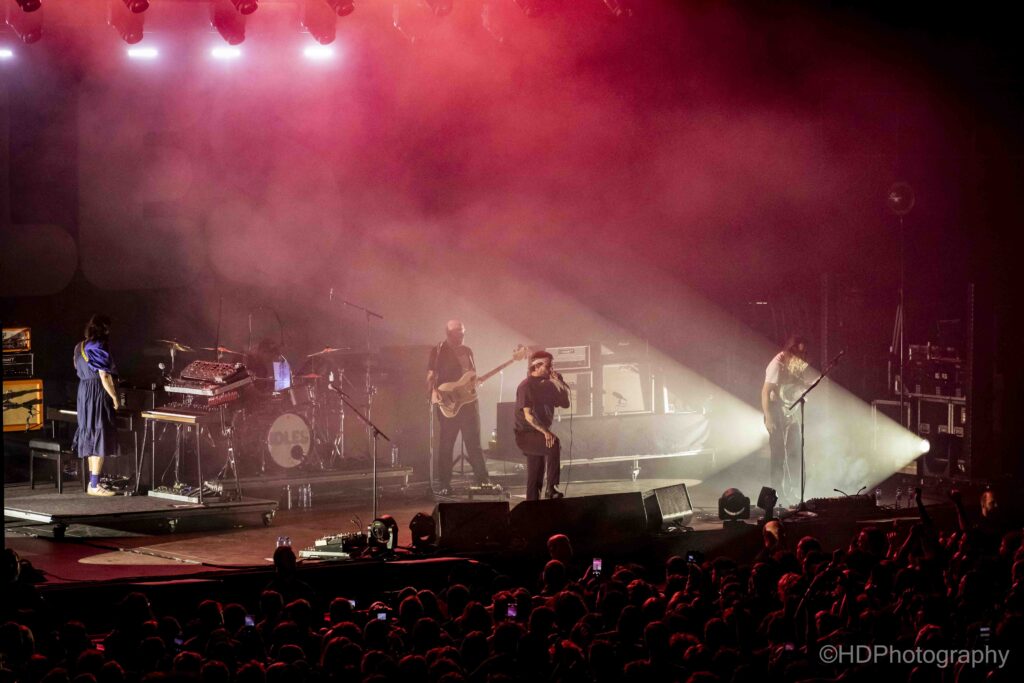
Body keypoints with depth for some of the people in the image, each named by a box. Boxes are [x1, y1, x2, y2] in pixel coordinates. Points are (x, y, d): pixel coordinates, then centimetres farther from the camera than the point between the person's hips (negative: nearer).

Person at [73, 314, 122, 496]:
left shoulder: (80, 347, 10)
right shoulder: (98, 348, -16)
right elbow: (104, 377, -19)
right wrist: (115, 398, -12)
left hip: (84, 393, 9)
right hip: (98, 394, -9)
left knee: (91, 439, 15)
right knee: (100, 439, -7)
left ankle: (92, 482, 19)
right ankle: (95, 485, -9)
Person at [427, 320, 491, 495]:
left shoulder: (467, 351, 14)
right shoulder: (438, 352, -1)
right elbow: (431, 376, -6)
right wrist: (434, 392, -24)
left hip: (468, 400, 4)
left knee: (473, 442, 6)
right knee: (446, 443, -2)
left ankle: (483, 480, 10)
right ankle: (445, 485, 2)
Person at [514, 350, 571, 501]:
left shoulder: (547, 385, 10)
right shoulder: (526, 386, -14)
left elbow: (565, 403, 10)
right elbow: (528, 415, -21)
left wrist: (559, 382, -2)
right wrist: (545, 432, -30)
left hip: (539, 435, 9)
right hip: (526, 435, -9)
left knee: (536, 478, 8)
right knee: (553, 443, -32)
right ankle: (551, 488, -32)